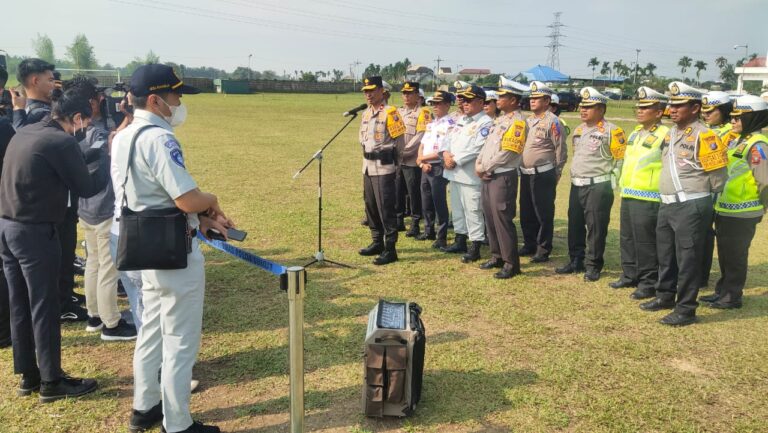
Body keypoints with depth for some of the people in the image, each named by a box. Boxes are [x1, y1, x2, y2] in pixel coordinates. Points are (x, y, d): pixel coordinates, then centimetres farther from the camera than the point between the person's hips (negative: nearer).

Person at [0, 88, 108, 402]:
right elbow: (87, 187, -9)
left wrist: (98, 152, 16)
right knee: (44, 307, 1)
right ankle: (51, 382, 12)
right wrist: (108, 157, 3)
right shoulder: (61, 141, -15)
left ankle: (28, 375, 26)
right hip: (35, 232, -9)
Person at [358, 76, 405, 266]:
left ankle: (390, 249, 1)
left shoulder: (390, 112, -12)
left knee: (386, 208, -6)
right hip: (368, 166, 9)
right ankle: (377, 242, 28)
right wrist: (369, 153, 11)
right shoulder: (366, 113, 13)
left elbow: (400, 141, -11)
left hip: (384, 168, -9)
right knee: (370, 207, 15)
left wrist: (386, 156, -1)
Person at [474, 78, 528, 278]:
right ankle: (497, 256, 26)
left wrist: (484, 167, -11)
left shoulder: (517, 121, -13)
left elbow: (506, 153, -19)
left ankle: (511, 263, 2)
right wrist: (478, 163, 0)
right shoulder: (500, 119, 16)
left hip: (503, 177, -9)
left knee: (502, 219, -6)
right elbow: (488, 144, 17)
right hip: (488, 177, 9)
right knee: (490, 217, 14)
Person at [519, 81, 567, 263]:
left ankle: (544, 250, 8)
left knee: (544, 214, 0)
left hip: (543, 175, -8)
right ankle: (529, 245, 28)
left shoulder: (552, 121, -9)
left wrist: (556, 174, -7)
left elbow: (561, 150, -9)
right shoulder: (528, 120, 14)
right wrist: (521, 169, 16)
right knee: (526, 212, 15)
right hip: (525, 174, 8)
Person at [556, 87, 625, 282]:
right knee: (575, 225, 13)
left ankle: (593, 266, 9)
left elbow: (621, 159, -9)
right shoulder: (578, 130, 15)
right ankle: (576, 261, 25)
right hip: (576, 186, 8)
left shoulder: (611, 131, -9)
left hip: (598, 187, -7)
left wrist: (611, 183, -11)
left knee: (596, 228, -1)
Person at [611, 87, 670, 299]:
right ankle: (629, 276, 29)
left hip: (648, 199, -8)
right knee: (627, 240, 16)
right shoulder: (635, 133, 16)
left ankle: (649, 283, 9)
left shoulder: (665, 136, -12)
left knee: (646, 243, -2)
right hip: (628, 196, 9)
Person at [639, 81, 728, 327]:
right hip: (667, 205, 9)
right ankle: (665, 296, 35)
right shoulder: (671, 134, 12)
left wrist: (700, 195, -1)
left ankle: (686, 309, 7)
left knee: (687, 259, -2)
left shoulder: (703, 136, -13)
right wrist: (668, 197, 18)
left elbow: (718, 175, -12)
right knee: (665, 254, 19)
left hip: (691, 207, -9)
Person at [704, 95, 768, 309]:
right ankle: (722, 291, 28)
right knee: (724, 254, 17)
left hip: (741, 214, -9)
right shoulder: (738, 140, 13)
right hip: (725, 209, 9)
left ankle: (732, 296, 13)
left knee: (735, 256, 2)